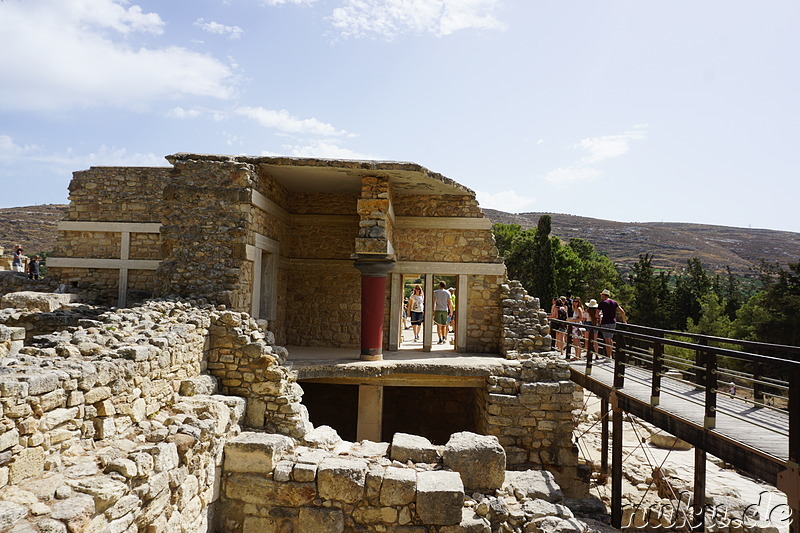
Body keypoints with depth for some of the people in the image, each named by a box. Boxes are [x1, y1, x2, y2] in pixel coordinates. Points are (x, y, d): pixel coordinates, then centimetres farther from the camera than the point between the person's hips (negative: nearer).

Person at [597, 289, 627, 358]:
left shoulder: (602, 303, -3)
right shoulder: (614, 302, 11)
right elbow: (622, 312, 4)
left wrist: (600, 318, 16)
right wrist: (624, 320, 15)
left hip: (605, 323, -5)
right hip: (613, 323, 6)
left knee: (607, 340, -3)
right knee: (610, 339, 19)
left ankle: (609, 357, -3)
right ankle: (610, 354, 22)